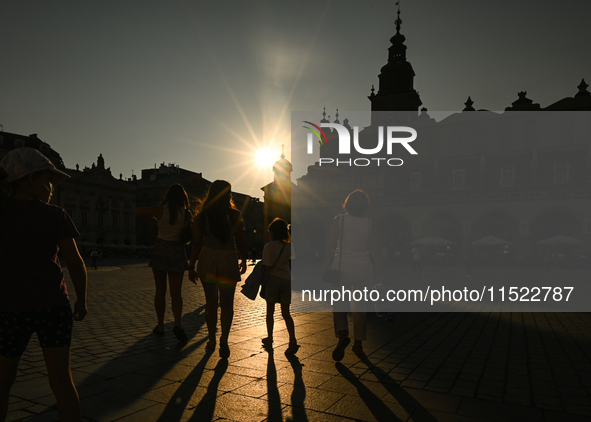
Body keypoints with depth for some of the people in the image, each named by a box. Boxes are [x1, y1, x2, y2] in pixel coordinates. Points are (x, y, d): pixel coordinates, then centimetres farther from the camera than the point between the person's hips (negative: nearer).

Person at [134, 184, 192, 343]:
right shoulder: (186, 214, -8)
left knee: (160, 291, 12)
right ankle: (177, 323, -17)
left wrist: (153, 220, 10)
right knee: (176, 293, 4)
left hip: (160, 250, 0)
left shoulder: (161, 210, -11)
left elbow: (137, 212, -2)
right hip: (177, 252, 0)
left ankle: (160, 326, 18)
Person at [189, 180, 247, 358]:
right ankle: (224, 340, -7)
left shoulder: (201, 216, 1)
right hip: (228, 260, -2)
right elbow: (239, 242, -3)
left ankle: (212, 340, 21)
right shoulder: (234, 215, -5)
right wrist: (243, 260, 11)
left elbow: (197, 243, -1)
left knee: (211, 302, 14)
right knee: (227, 303, 7)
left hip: (207, 259, 2)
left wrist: (191, 266, 5)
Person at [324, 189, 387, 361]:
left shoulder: (339, 220, -5)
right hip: (362, 268, 2)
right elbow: (375, 252, -3)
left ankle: (342, 334, -16)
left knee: (339, 304, 8)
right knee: (360, 305, 13)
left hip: (342, 266, -2)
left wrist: (325, 267, -1)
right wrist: (383, 275, 2)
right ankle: (358, 343, 18)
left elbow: (331, 246, -8)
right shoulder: (369, 225, -1)